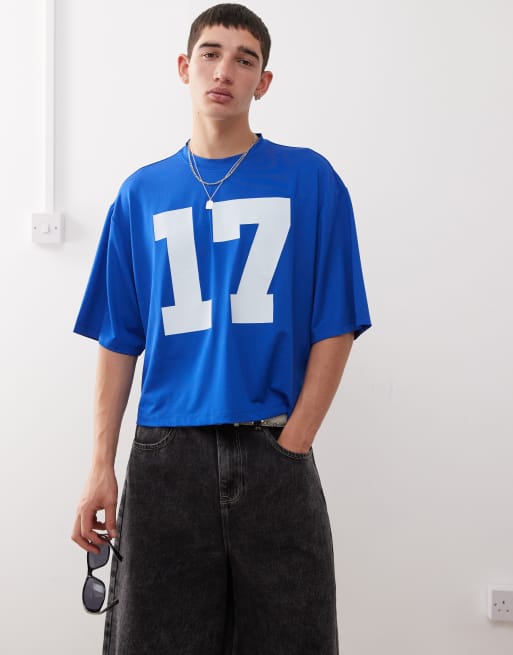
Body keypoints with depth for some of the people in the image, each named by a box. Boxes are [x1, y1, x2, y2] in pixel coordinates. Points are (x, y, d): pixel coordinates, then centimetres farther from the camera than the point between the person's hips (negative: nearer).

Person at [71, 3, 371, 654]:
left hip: (273, 451, -1)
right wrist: (101, 468, 1)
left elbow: (334, 330, 0)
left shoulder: (310, 180, 2)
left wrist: (290, 446, -7)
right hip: (164, 455, 2)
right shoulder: (143, 193, 9)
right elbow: (118, 341, 9)